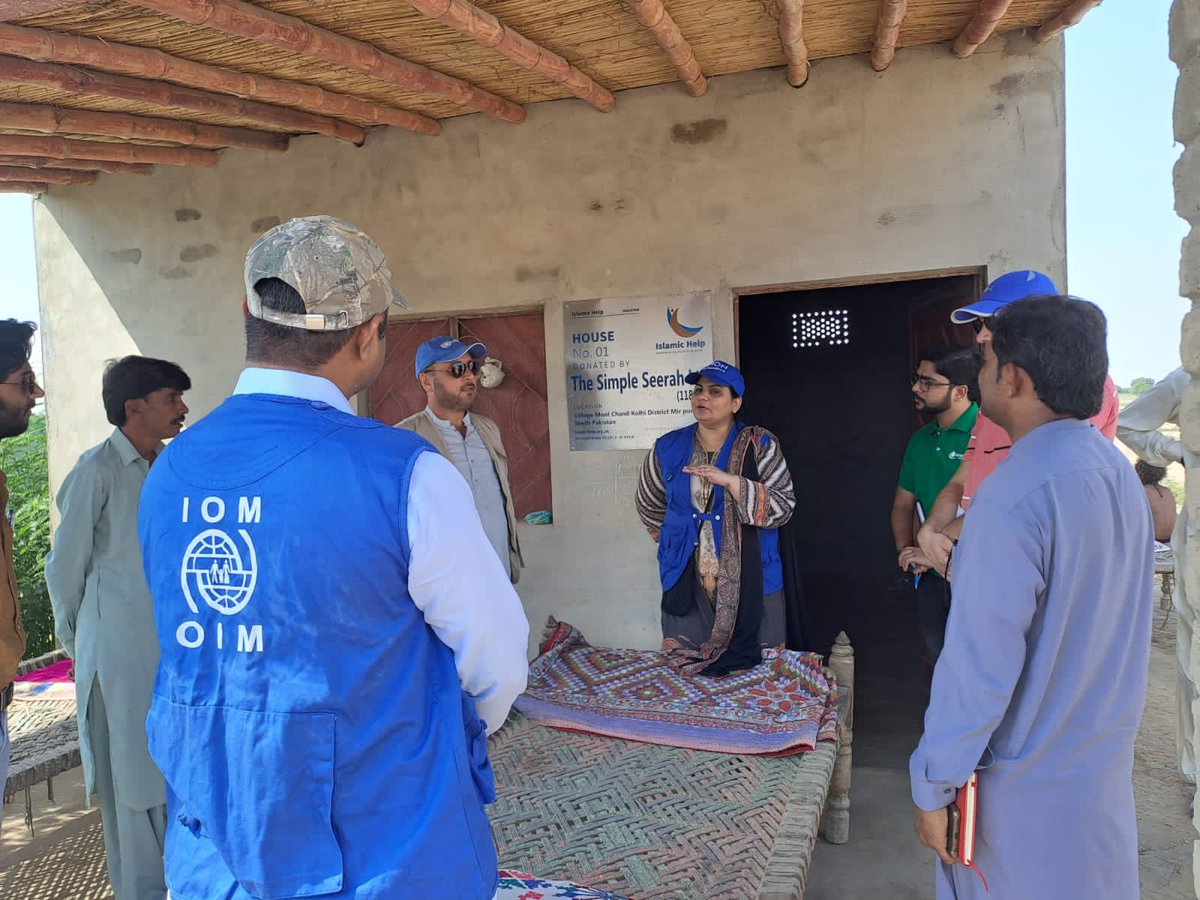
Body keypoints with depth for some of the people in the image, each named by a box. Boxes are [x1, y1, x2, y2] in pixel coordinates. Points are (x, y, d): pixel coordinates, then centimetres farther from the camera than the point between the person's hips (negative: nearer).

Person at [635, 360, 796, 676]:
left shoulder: (759, 446, -3)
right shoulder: (668, 448, 5)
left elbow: (784, 506, -11)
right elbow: (651, 507, 21)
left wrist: (731, 481, -21)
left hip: (749, 584, -2)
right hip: (687, 586, 2)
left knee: (757, 670, 4)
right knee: (684, 666, 7)